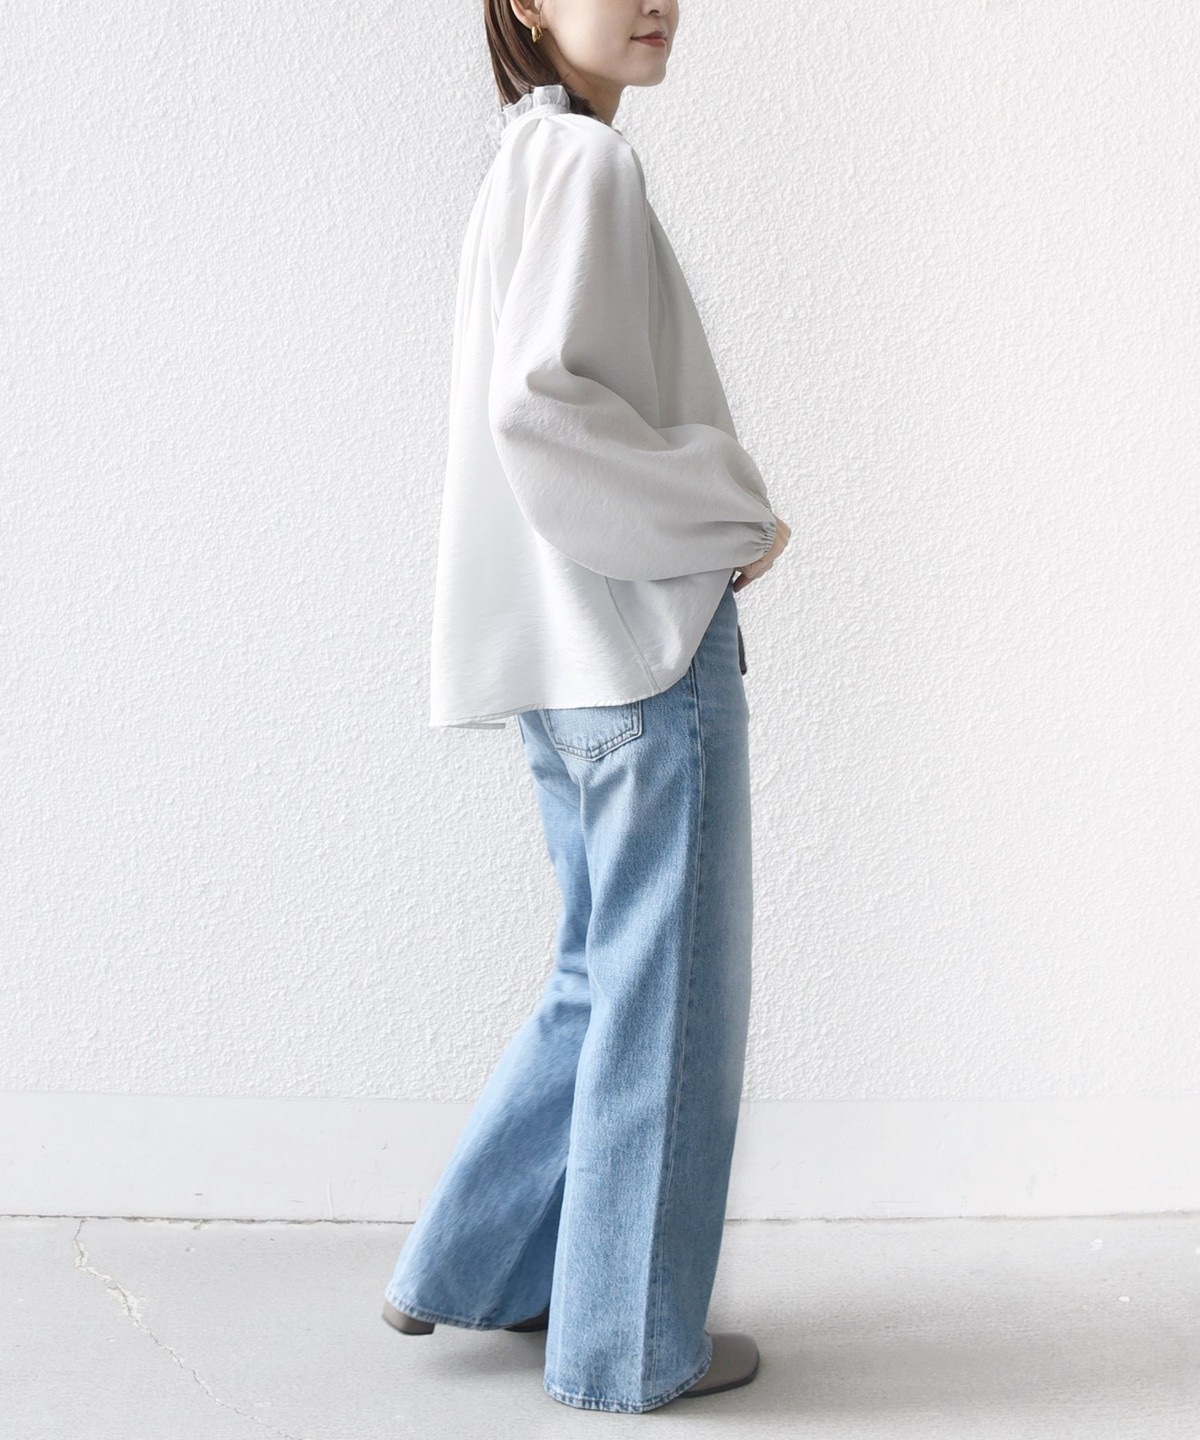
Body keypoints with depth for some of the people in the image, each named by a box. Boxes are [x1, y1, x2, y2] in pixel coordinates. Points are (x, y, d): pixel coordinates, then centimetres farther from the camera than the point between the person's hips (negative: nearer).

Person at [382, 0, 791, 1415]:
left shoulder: (526, 166, 17)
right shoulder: (584, 161, -12)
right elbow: (538, 401, -23)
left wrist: (716, 517, 12)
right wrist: (731, 513, -12)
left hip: (575, 660, 10)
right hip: (648, 646, -9)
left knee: (611, 982, 19)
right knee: (669, 995, 1)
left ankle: (471, 1264, 26)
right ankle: (630, 1340, 13)